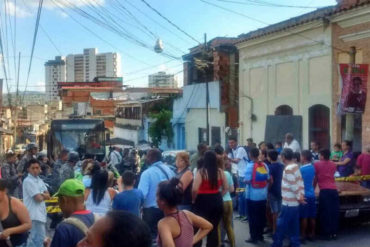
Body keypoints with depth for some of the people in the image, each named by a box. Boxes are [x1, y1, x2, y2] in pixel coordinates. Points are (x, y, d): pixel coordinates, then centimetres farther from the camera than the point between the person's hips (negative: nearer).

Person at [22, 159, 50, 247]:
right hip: (34, 214, -9)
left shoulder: (39, 180, 14)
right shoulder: (28, 181, -12)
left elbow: (48, 196, 9)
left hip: (40, 213, 9)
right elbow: (38, 198, -18)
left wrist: (41, 195, -9)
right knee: (39, 237, -9)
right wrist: (44, 195, 2)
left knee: (34, 237, 16)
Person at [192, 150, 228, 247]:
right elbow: (226, 188, 7)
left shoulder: (201, 172, -14)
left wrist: (193, 200, -5)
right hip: (217, 201, 4)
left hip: (203, 201, -4)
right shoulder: (220, 172, 0)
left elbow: (195, 189, -21)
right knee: (214, 228, 15)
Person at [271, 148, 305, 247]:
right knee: (294, 226, 13)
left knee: (281, 224, 1)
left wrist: (299, 197, -11)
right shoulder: (296, 166, 9)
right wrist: (301, 195, 2)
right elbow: (300, 182, 7)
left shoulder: (288, 169, -19)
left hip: (288, 203, -9)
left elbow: (293, 185, -20)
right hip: (295, 202, 9)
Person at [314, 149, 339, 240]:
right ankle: (334, 233, 13)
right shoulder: (333, 164, 18)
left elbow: (315, 179, 11)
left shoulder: (317, 164, 6)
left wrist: (313, 188, 23)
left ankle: (327, 233, 3)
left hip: (324, 191, -4)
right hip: (334, 190, 4)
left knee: (325, 213, 1)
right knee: (334, 212, 7)